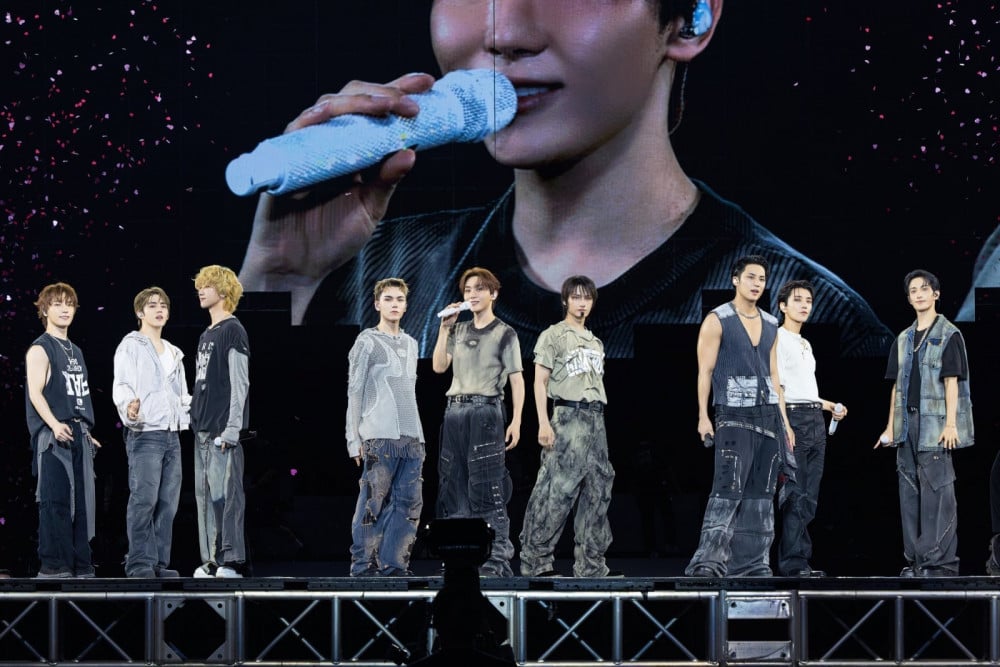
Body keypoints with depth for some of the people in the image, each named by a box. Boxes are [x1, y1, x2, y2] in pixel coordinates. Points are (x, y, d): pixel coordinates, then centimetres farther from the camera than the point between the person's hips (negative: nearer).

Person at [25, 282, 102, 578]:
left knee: (82, 499, 5)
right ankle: (52, 564, -10)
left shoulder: (75, 351, 22)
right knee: (55, 500, -10)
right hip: (53, 435, -7)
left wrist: (87, 431, 17)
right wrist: (54, 425, -24)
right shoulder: (40, 349, -1)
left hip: (79, 433, 7)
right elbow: (35, 393, -11)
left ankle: (80, 563, 8)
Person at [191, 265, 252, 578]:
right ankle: (211, 560, 10)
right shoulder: (206, 335, 21)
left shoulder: (233, 331, -6)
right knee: (204, 495, 8)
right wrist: (196, 418, 16)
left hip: (223, 429, -9)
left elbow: (239, 383, -12)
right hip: (202, 429, 9)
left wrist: (231, 429, -17)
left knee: (225, 494, -11)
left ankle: (231, 561, -12)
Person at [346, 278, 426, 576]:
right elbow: (354, 393, -1)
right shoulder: (367, 342, 1)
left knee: (409, 502, 0)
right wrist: (354, 439, -7)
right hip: (379, 437, -6)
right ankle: (363, 566, -4)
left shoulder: (410, 344, 20)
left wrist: (418, 433, 17)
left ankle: (393, 566, 5)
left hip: (412, 437, 6)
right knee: (374, 503, -8)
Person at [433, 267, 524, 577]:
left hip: (486, 411, -6)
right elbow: (439, 366, 8)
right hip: (455, 411, 6)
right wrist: (444, 329, 2)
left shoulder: (504, 334, 3)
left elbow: (517, 380, 0)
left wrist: (516, 421, -8)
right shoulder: (458, 331, 18)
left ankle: (497, 558, -11)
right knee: (454, 487, 5)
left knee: (486, 488, -10)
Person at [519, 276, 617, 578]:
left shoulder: (595, 342, 21)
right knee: (556, 491, -11)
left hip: (596, 418, 6)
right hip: (567, 416, -6)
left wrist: (597, 418, 12)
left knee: (597, 491, 2)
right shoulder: (553, 336, 2)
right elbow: (540, 382, -3)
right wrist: (544, 423, -13)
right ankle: (536, 561, -7)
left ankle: (591, 564, 7)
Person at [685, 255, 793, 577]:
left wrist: (784, 421, 15)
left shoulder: (770, 325, 16)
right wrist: (703, 416, -12)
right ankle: (708, 561, -16)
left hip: (769, 416, 6)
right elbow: (705, 371, -4)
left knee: (760, 495, 4)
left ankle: (751, 564, 7)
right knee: (728, 490, -15)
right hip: (733, 416, -6)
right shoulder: (717, 321, -1)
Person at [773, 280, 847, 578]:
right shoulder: (778, 339, -4)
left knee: (809, 497, 5)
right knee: (795, 494, -12)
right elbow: (777, 387, -12)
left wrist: (830, 406, 25)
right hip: (794, 418, -9)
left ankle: (802, 560, 7)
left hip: (816, 420, 9)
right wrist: (784, 427, -19)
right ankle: (792, 562, -13)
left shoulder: (805, 345, 23)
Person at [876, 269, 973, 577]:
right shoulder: (904, 339, 16)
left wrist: (950, 424, -15)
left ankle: (940, 560, -9)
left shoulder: (948, 335, -1)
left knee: (937, 491, -9)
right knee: (910, 491, 6)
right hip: (907, 424, 6)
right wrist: (891, 427, 12)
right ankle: (915, 560, 11)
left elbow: (952, 381, -7)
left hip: (935, 425, -6)